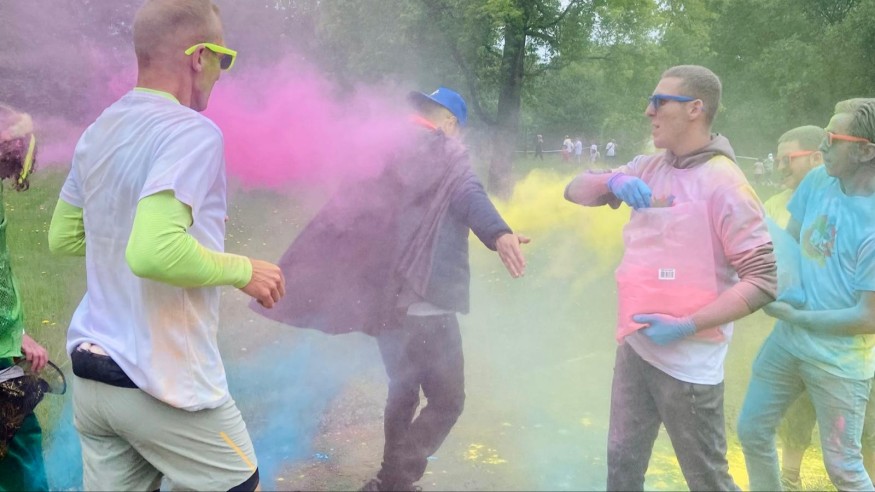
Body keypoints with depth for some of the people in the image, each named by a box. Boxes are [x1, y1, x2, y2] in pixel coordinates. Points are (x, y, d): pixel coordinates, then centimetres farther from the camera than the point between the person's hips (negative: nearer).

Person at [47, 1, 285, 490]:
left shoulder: (98, 132, 8)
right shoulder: (192, 132, -18)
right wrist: (243, 270, -16)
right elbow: (154, 253, -30)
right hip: (162, 382, -7)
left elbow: (64, 238, 18)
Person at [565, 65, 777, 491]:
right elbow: (575, 190, 7)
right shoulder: (648, 169, 5)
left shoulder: (723, 184, -16)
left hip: (687, 364, -6)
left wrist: (687, 326, -24)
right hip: (634, 346, 7)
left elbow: (763, 281, -18)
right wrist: (614, 182, -15)